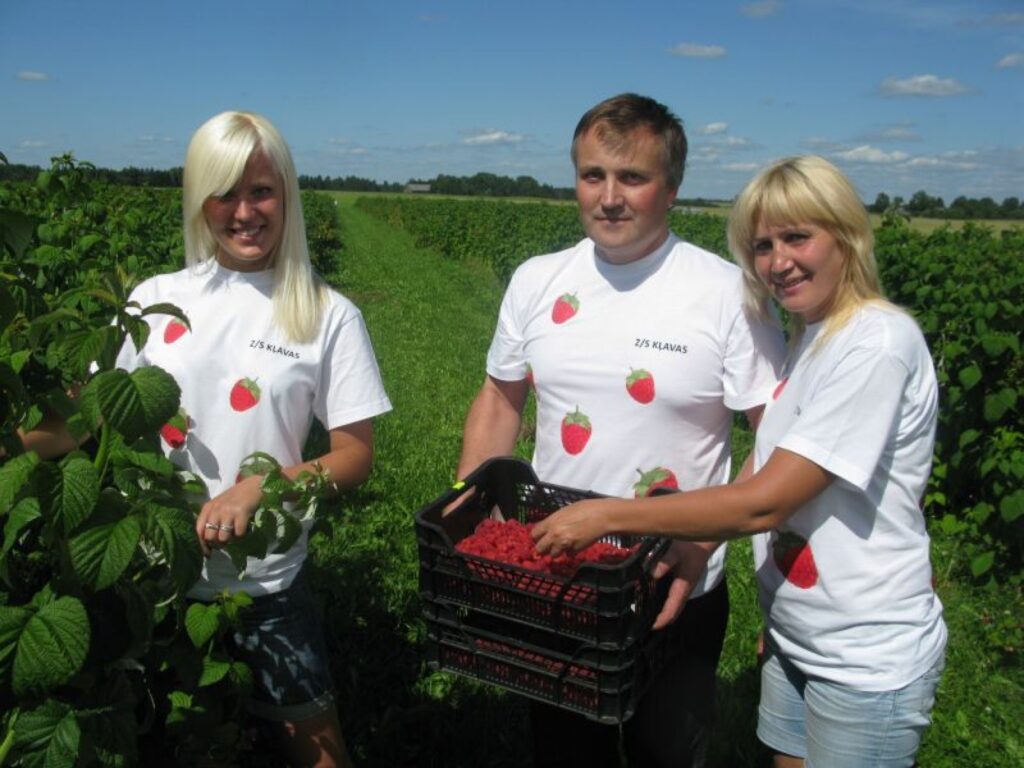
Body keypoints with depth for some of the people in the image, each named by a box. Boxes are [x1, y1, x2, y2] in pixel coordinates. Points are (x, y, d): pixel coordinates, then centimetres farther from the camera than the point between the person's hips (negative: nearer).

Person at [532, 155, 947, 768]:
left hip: (869, 663, -7)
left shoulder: (879, 343, -22)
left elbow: (763, 503, -25)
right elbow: (765, 474, 5)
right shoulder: (810, 338, 6)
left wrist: (607, 515, -22)